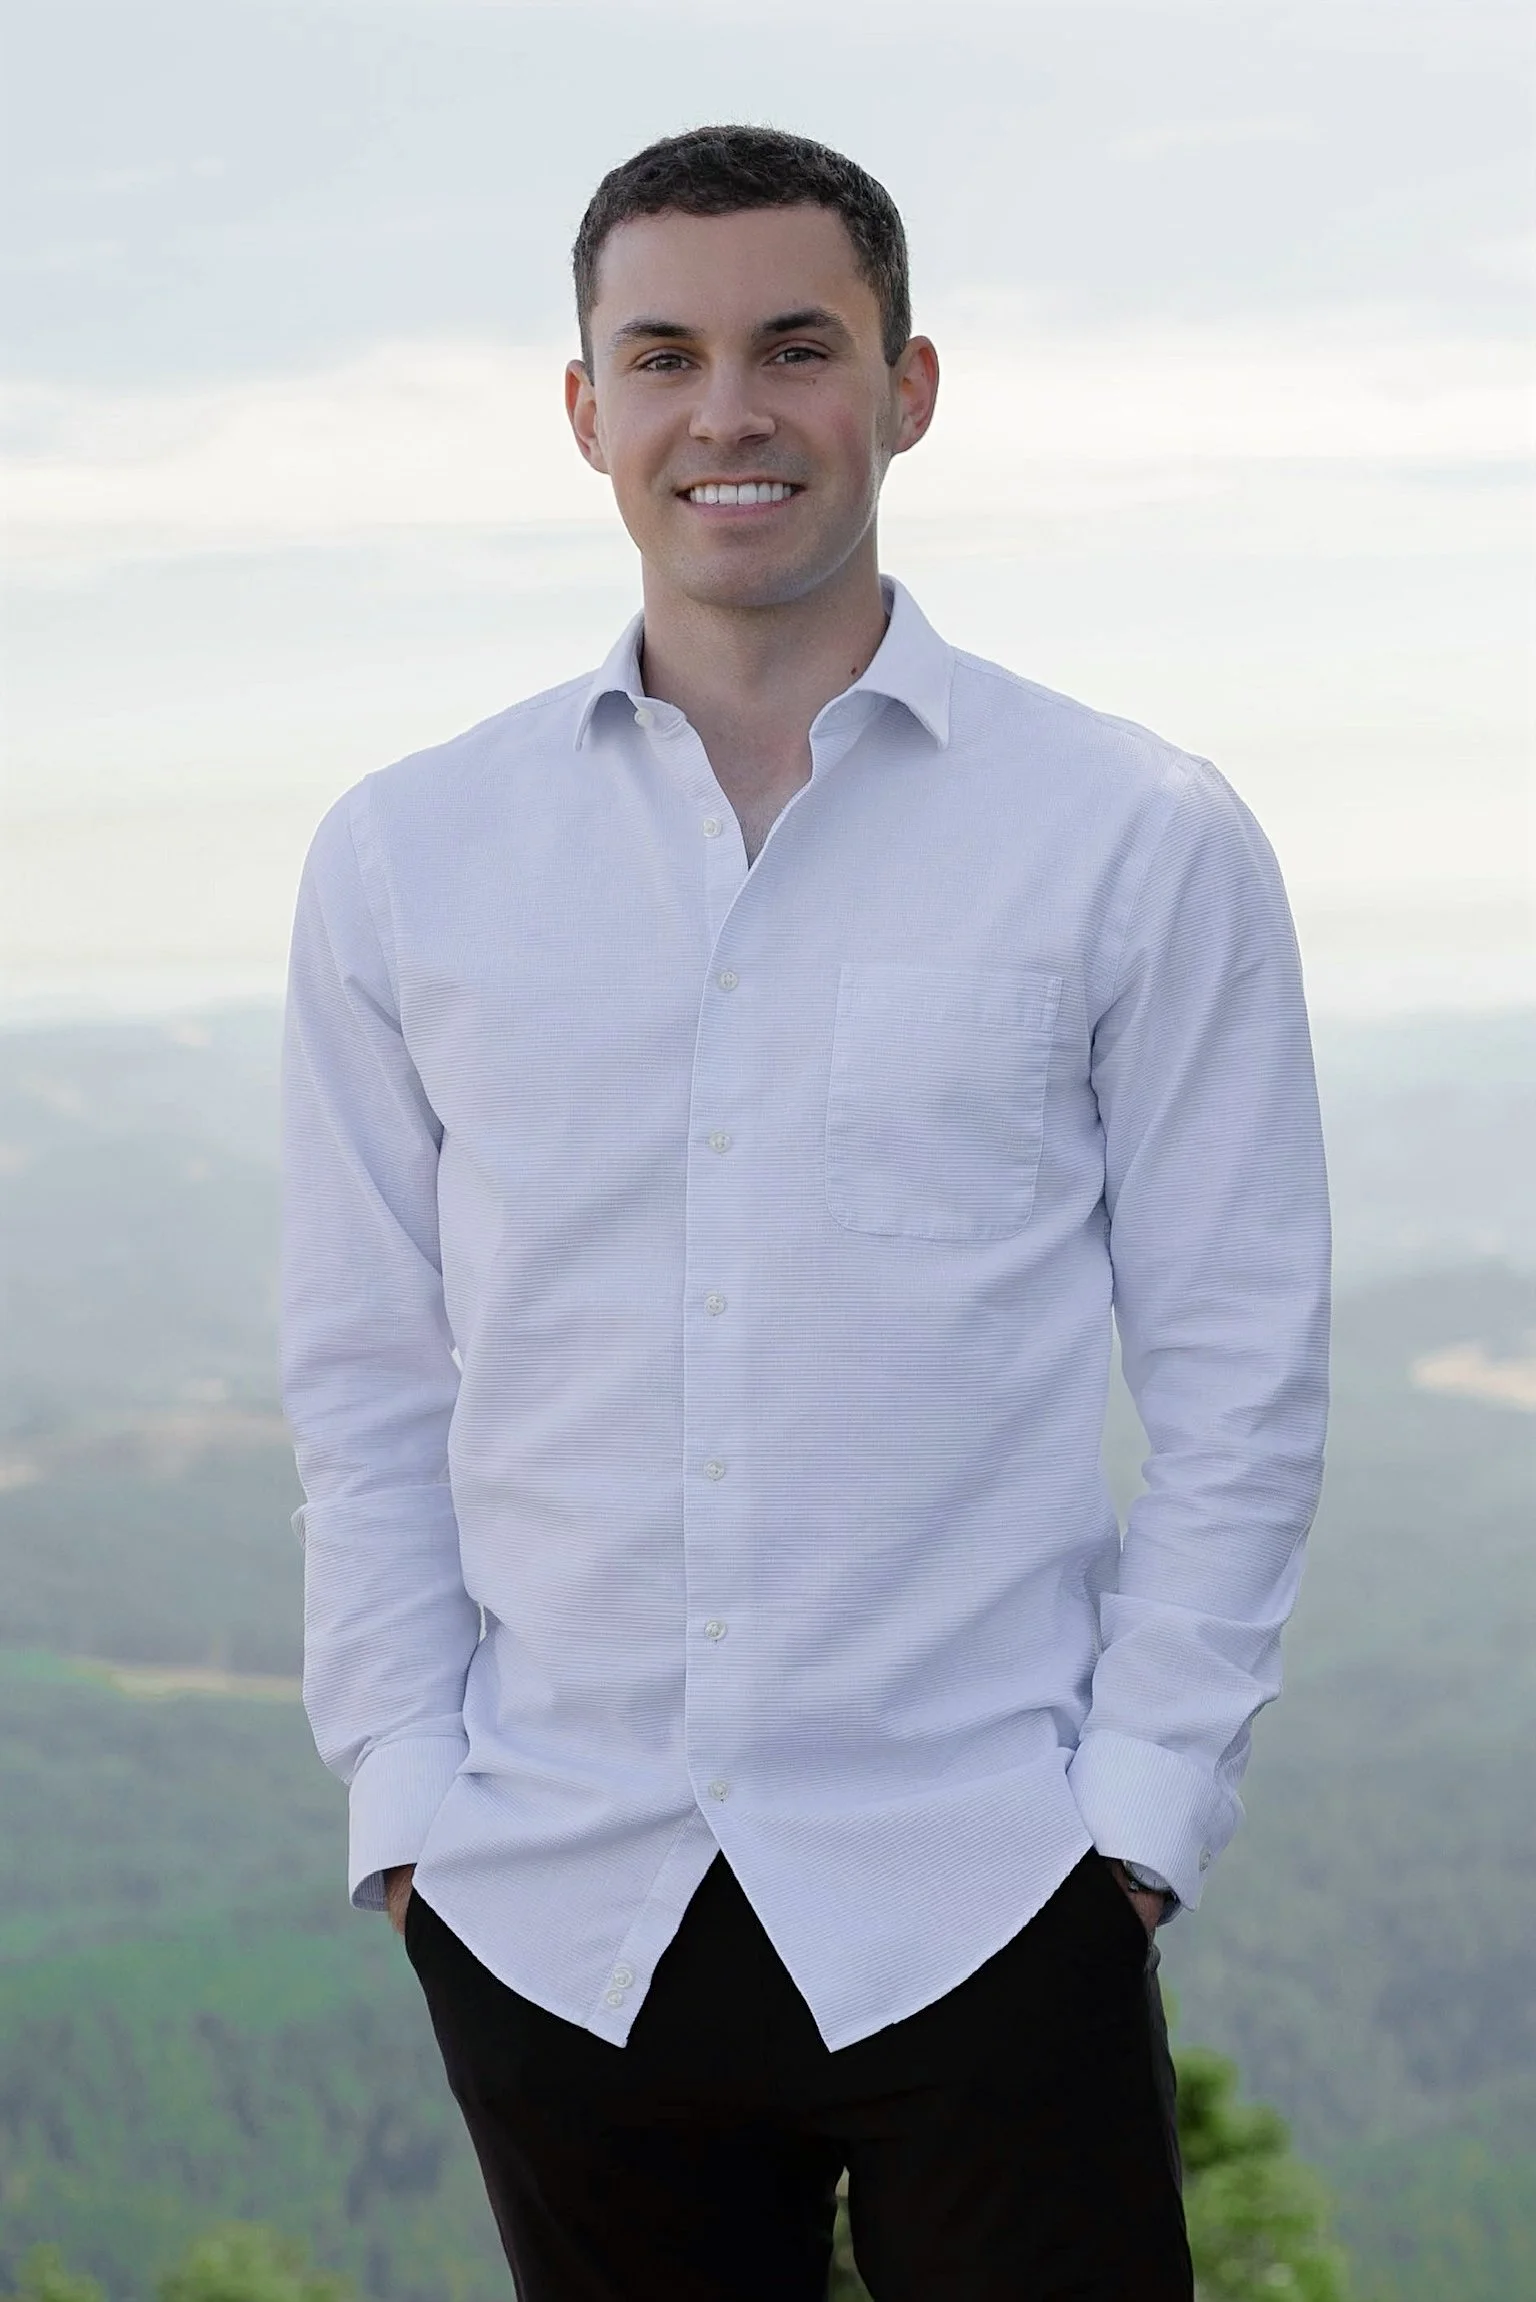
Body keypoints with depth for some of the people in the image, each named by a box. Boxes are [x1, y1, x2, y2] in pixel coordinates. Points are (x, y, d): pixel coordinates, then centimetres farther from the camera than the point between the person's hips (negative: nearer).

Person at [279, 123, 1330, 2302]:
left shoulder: (1140, 842, 0)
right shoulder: (404, 860, 6)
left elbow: (1241, 1383, 1)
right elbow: (368, 1386, 9)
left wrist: (1143, 1805, -5)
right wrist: (406, 1796, 2)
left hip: (981, 1899, -2)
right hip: (550, 1912, 2)